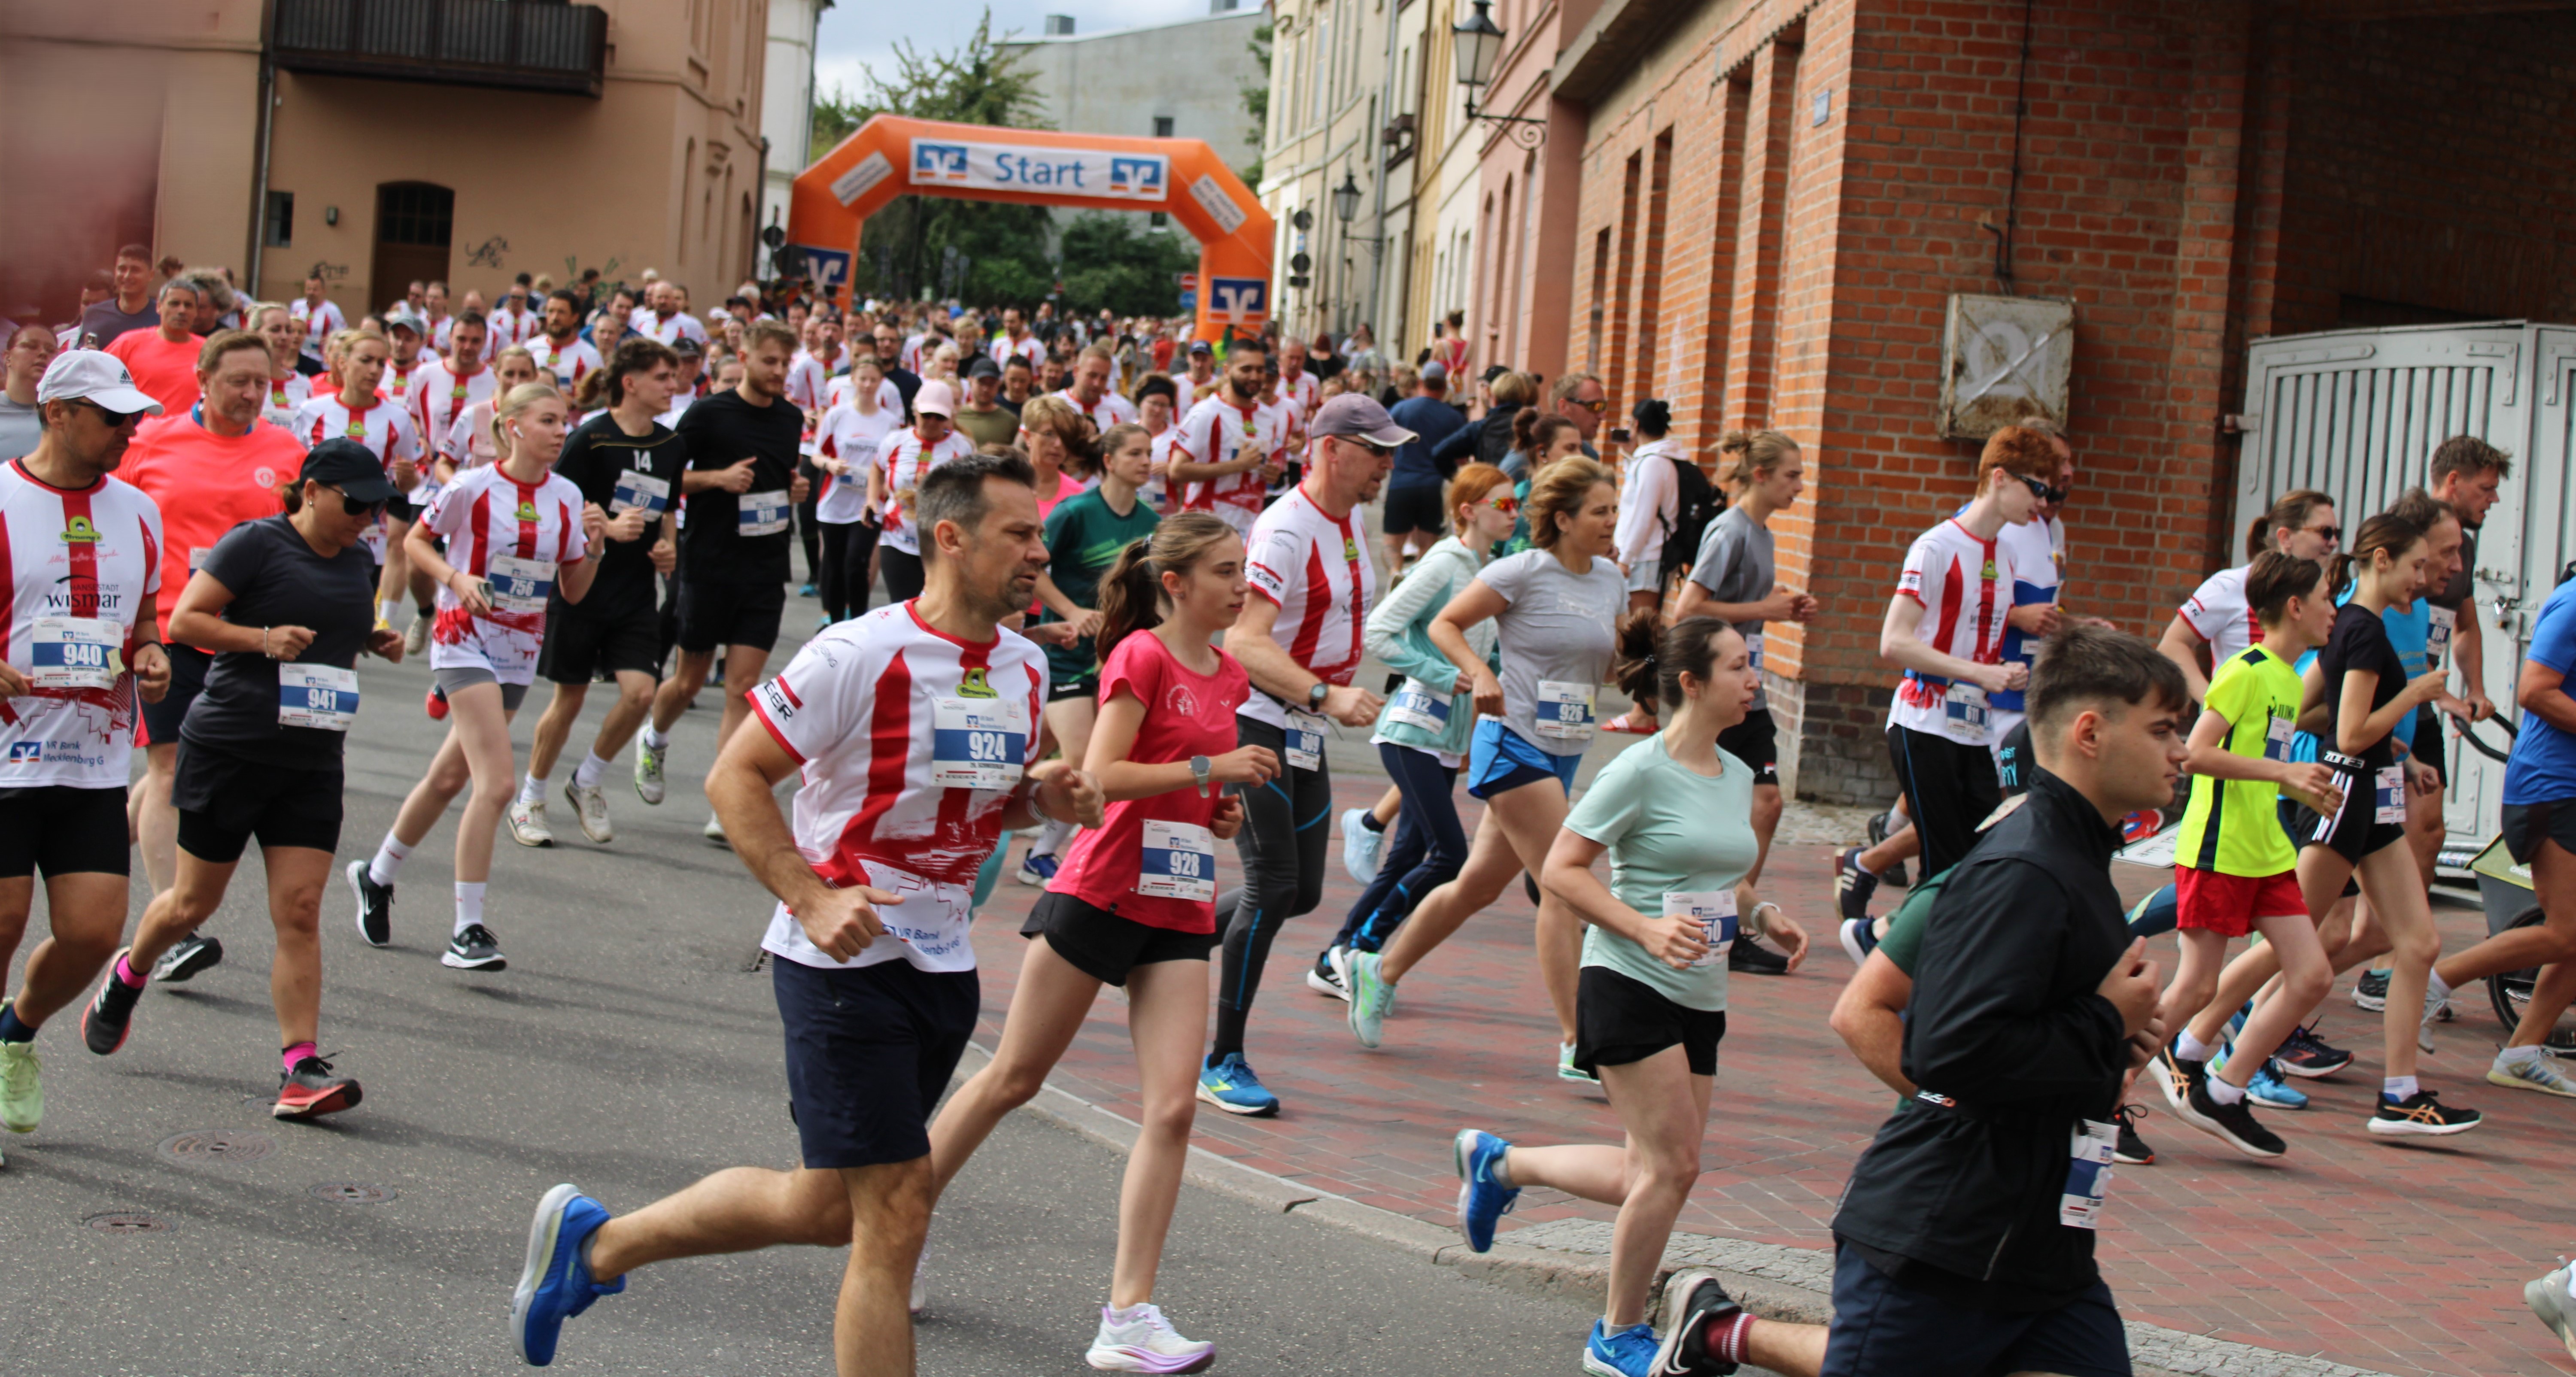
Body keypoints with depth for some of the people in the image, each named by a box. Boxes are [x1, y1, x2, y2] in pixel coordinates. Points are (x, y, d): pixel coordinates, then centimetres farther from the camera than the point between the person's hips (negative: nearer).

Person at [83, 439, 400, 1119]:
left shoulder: (358, 559, 12)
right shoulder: (256, 543, -9)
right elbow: (184, 621, -10)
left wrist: (376, 641, 10)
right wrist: (263, 639, -21)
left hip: (313, 763, 5)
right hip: (229, 750, -5)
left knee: (300, 913, -5)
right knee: (195, 902, 9)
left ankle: (301, 1069, -8)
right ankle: (128, 975, 40)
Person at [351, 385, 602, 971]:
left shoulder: (567, 498, 3)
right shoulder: (472, 488, -11)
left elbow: (573, 592, 9)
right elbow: (417, 540, 2)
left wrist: (592, 546, -9)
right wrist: (456, 577, -14)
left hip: (520, 653, 6)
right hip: (466, 642, -6)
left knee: (450, 778, 16)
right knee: (497, 783, -19)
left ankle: (376, 877, 39)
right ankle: (467, 931, -13)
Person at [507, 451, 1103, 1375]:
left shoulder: (1024, 668, 7)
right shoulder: (862, 654, -15)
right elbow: (734, 779, -13)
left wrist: (1045, 798, -1)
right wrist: (813, 900, -23)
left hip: (942, 963, 8)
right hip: (845, 959, -8)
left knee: (829, 1209, 14)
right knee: (895, 1212, -10)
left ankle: (594, 1240, 33)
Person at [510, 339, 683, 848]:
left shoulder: (671, 447, 9)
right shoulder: (589, 439, -10)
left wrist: (668, 547, 3)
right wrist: (607, 528, -25)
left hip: (637, 595, 5)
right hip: (582, 587, -4)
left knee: (641, 691, -11)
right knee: (570, 697, 2)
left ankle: (587, 782, 13)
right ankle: (529, 801, 21)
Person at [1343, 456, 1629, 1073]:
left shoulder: (1610, 579, 10)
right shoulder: (1524, 572, -11)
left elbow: (1610, 665, 19)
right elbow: (1444, 625, -5)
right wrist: (1481, 673, -21)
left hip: (1566, 754, 8)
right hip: (1514, 744, -8)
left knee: (1480, 885, 15)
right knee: (1565, 885, -12)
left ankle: (1381, 970, 34)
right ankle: (1576, 1044, -8)